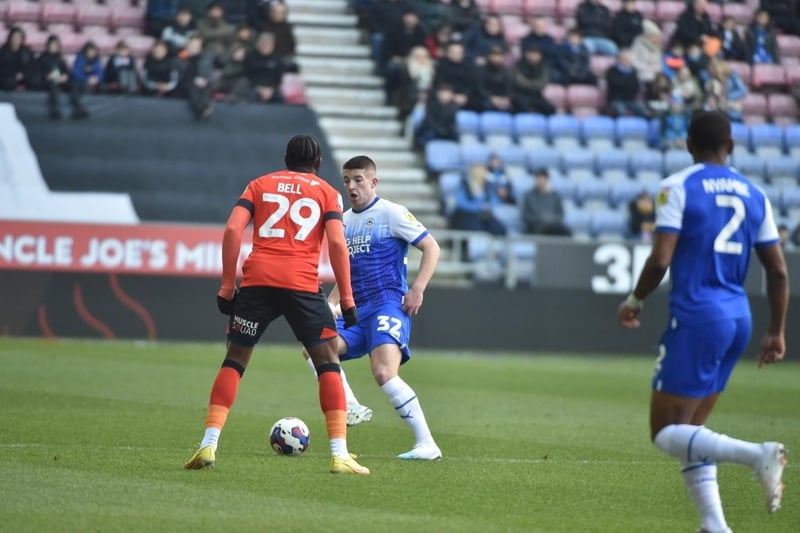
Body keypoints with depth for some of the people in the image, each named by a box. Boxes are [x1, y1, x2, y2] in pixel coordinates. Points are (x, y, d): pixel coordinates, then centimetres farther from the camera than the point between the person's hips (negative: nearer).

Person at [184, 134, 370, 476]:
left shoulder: (260, 185, 18)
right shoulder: (327, 193, 14)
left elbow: (233, 229, 4)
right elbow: (337, 243, 0)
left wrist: (227, 286, 6)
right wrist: (347, 300, 1)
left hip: (256, 281, 1)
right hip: (302, 284, -1)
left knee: (234, 361, 12)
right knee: (328, 363, 8)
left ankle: (209, 445, 0)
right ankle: (339, 454, -2)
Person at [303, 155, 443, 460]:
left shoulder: (391, 213, -4)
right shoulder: (344, 221, 18)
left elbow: (431, 248, -5)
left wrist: (417, 289, -15)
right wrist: (332, 303, 14)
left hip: (388, 305, -8)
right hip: (356, 310, 8)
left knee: (384, 373, -25)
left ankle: (426, 444, -21)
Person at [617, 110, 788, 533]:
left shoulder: (678, 188, -6)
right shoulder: (754, 195, 11)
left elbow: (660, 260, -14)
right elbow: (779, 272, 10)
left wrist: (634, 302, 3)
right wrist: (776, 332, 18)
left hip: (696, 318, -6)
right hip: (738, 319, 7)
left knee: (666, 433, -3)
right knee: (690, 429, 16)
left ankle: (757, 455, -25)